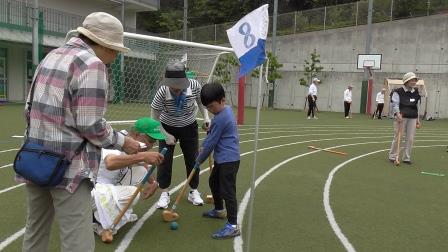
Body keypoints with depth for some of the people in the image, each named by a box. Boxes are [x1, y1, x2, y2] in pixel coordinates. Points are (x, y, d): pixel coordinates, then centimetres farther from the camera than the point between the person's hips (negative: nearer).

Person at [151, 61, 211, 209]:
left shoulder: (194, 85, -26)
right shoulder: (162, 92, -30)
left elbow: (201, 100, -2)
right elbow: (154, 118, -18)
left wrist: (206, 117, -13)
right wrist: (166, 135, -21)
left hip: (189, 127, 2)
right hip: (167, 127, -1)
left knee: (192, 159, 7)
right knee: (164, 159, -3)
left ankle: (193, 192, 24)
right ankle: (164, 194, 12)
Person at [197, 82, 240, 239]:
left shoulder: (220, 119, -22)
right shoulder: (225, 110, 9)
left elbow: (211, 142, -16)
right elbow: (212, 136, 17)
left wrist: (199, 160, -3)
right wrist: (203, 146, 6)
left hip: (228, 160, -11)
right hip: (222, 158, 11)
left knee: (227, 190, -9)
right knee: (214, 182, 25)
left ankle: (232, 226, -4)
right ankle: (219, 210, 42)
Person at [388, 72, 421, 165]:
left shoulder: (416, 93, 13)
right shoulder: (398, 92, -5)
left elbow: (417, 107, 19)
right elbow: (395, 104, -12)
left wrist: (417, 119, 17)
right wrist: (397, 113, -29)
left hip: (412, 118, 5)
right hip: (401, 117, -5)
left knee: (410, 139, 6)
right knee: (397, 137, -1)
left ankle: (406, 158, 16)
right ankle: (392, 156, 11)